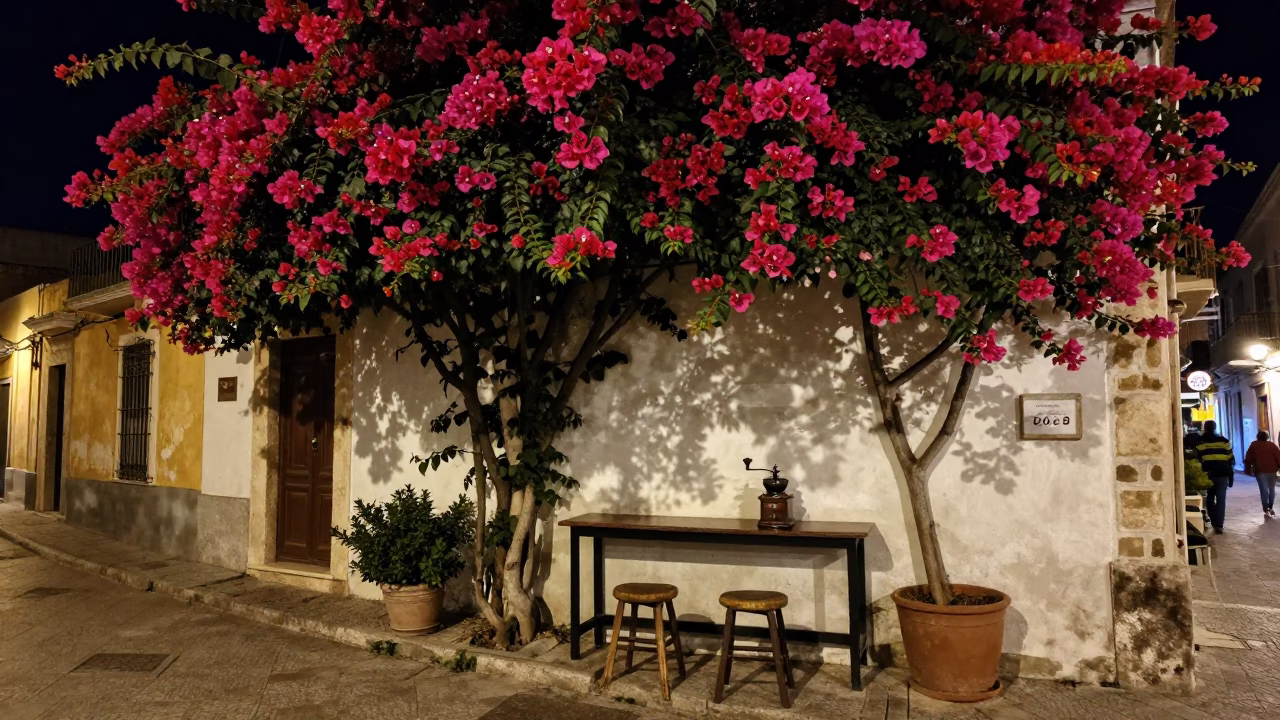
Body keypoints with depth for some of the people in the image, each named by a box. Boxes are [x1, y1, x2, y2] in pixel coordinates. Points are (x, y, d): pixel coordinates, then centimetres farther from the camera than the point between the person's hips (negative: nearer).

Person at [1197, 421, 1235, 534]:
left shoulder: (1200, 442, 0)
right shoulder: (1224, 441, 3)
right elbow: (1231, 459, 3)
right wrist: (1231, 474, 10)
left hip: (1207, 474, 0)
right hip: (1222, 474, 0)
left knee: (1210, 499, 15)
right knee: (1221, 500, 1)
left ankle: (1214, 522, 18)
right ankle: (1218, 525, -6)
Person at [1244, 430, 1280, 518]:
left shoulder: (1254, 445, 7)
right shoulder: (1272, 445, 7)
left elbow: (1248, 458, 4)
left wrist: (1248, 470, 9)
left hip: (1260, 471, -1)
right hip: (1272, 470, 1)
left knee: (1264, 490, -2)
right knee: (1272, 489, 18)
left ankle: (1266, 510, -5)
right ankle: (1271, 508, 22)